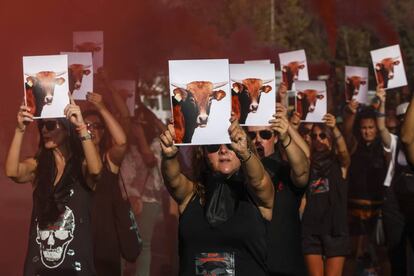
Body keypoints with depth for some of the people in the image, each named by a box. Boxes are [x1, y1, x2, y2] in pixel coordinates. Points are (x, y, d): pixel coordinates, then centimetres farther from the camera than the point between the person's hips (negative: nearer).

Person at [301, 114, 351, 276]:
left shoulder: (339, 163, 3)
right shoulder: (309, 163, 9)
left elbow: (344, 151, -18)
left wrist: (335, 129, -38)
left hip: (335, 229, -2)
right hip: (311, 228, 2)